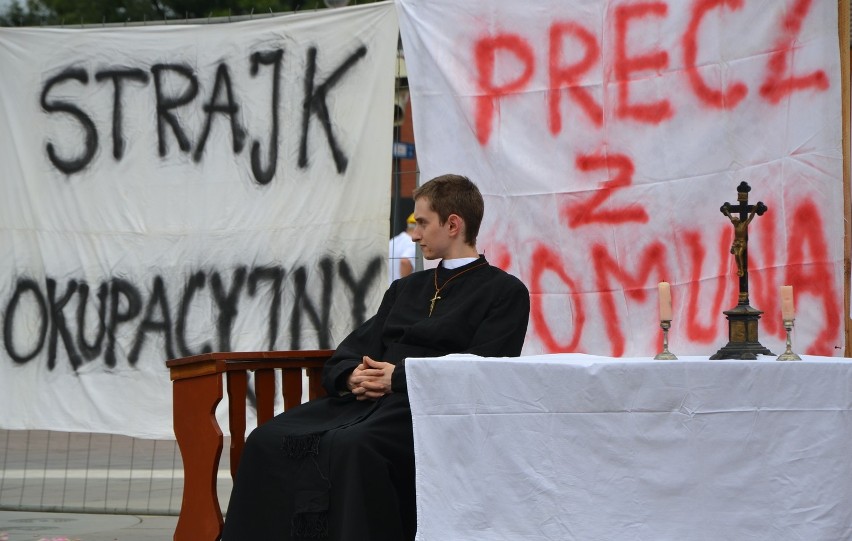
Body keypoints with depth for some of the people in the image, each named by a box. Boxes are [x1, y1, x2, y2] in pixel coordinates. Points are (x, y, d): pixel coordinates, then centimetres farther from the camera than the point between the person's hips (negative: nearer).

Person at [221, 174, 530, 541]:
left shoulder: (505, 291, 7)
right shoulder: (406, 288, 29)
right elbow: (344, 356, 21)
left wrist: (399, 377, -10)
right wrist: (351, 376, -3)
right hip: (365, 401, 7)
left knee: (351, 445, -37)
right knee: (268, 439, -19)